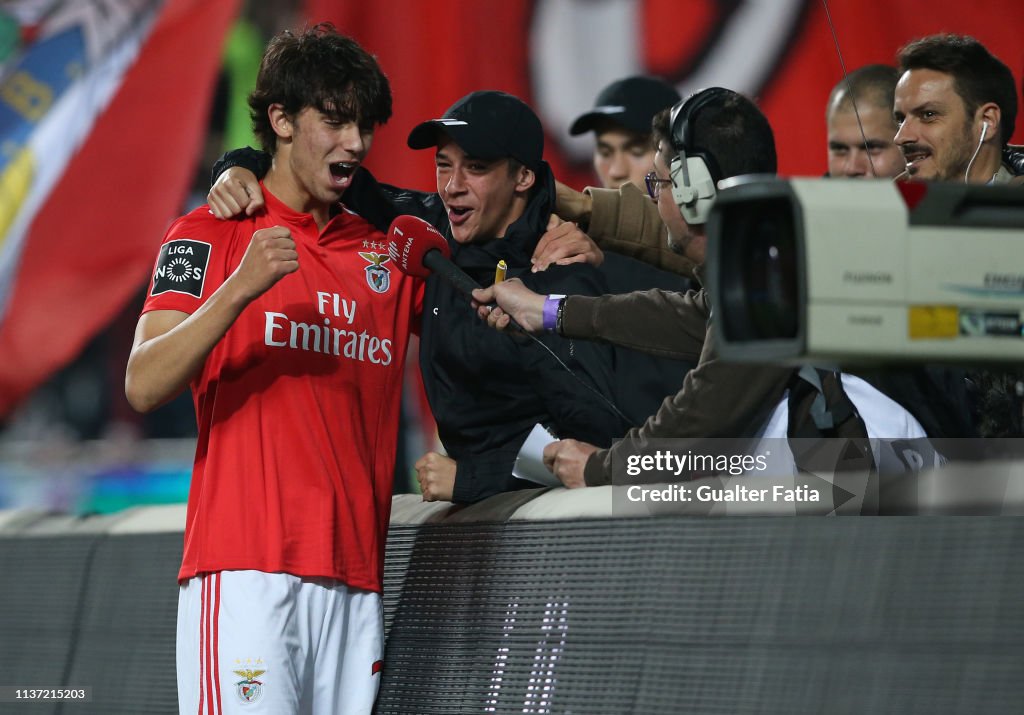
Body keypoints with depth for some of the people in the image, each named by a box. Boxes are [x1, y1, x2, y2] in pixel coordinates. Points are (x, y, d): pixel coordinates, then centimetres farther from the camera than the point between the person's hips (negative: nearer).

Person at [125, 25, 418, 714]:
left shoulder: (390, 249, 18)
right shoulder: (213, 235, 3)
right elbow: (144, 386, -8)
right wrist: (239, 289, -21)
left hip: (354, 577, 5)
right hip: (245, 571, -5)